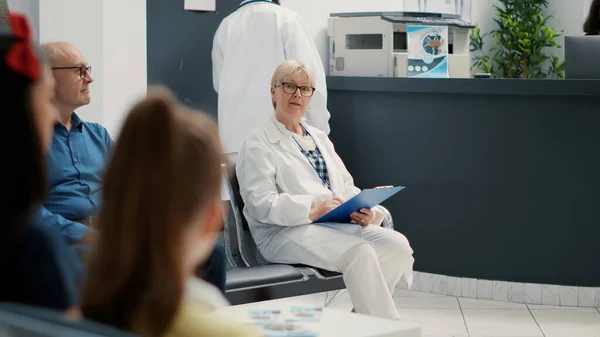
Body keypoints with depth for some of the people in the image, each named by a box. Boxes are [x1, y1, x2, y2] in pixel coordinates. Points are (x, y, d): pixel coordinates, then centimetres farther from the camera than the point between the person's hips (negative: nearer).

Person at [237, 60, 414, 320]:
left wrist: (363, 210, -5)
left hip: (336, 224, 7)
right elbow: (261, 204, -12)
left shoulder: (320, 138, 24)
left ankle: (364, 315, -7)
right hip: (285, 233, -7)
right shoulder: (259, 144, 0)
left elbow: (346, 187, 18)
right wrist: (313, 209, -22)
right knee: (360, 252, -31)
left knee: (397, 244, -18)